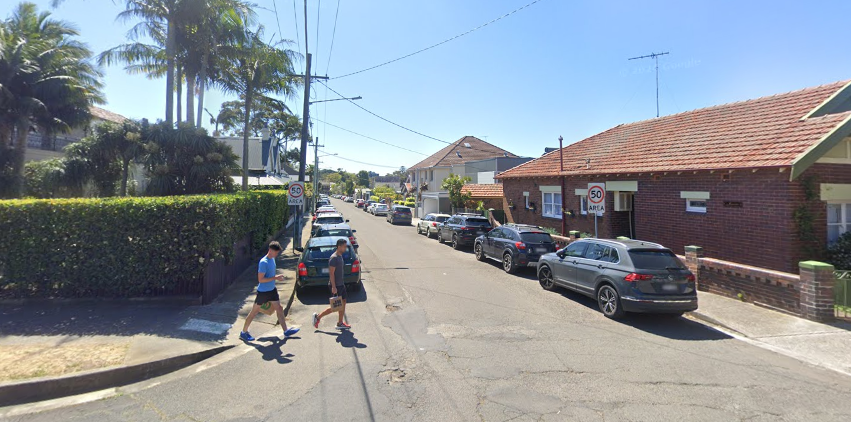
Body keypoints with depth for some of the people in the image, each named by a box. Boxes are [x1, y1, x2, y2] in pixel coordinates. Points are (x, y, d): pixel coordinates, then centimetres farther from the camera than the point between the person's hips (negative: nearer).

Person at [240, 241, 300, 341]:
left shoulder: (272, 259, 4)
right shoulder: (263, 262, -23)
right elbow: (260, 279, -26)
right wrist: (276, 278, -26)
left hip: (272, 290, 8)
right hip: (263, 291, -8)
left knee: (279, 309, 7)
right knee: (254, 311, 5)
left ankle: (286, 331, 14)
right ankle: (243, 332, 20)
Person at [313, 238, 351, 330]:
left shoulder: (340, 256, 11)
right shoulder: (334, 258, -19)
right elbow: (331, 273, -22)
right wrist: (333, 287, -24)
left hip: (341, 284, 10)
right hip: (336, 285, -10)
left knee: (343, 302, 11)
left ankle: (340, 323, 19)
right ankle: (318, 317, 9)